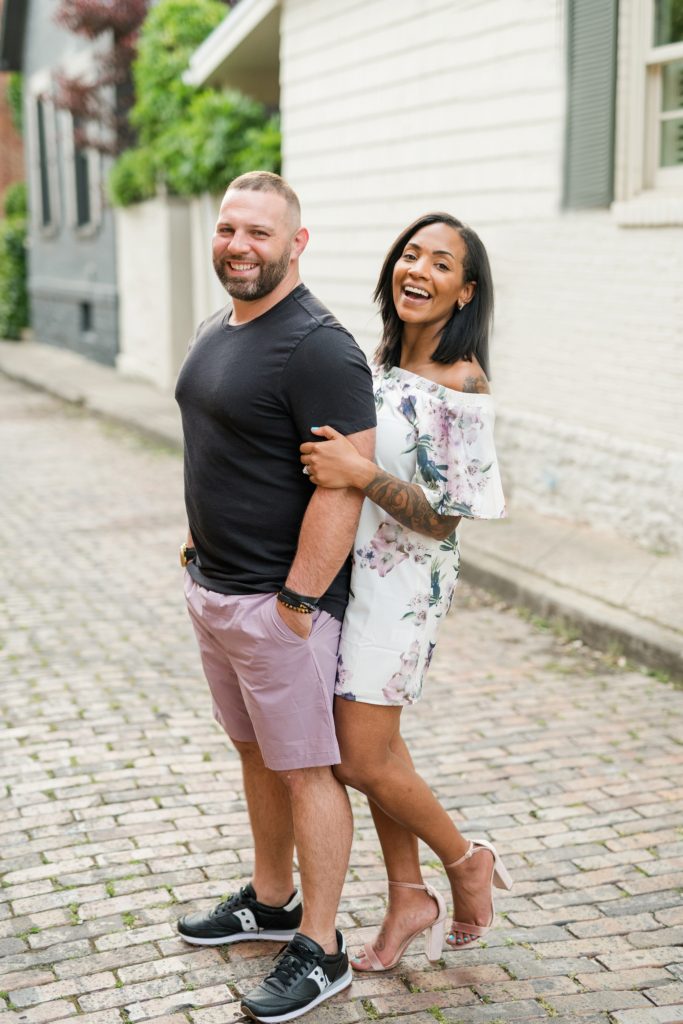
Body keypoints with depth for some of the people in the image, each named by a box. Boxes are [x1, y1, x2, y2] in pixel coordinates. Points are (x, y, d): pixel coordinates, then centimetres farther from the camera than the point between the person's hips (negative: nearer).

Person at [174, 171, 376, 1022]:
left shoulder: (317, 347, -20)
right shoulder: (215, 331, 11)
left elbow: (344, 486, -24)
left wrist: (297, 604, -22)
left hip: (279, 599, -9)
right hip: (211, 586, 9)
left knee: (305, 769, 2)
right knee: (256, 752, 21)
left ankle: (319, 949, 16)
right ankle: (271, 900, 38)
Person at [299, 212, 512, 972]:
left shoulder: (461, 385, -18)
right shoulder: (384, 358, 5)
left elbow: (443, 517, -19)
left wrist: (361, 474, -30)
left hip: (402, 582, -8)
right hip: (351, 569, 8)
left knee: (360, 760, -2)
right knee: (372, 739, 15)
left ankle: (468, 864, 22)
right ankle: (409, 899, 30)